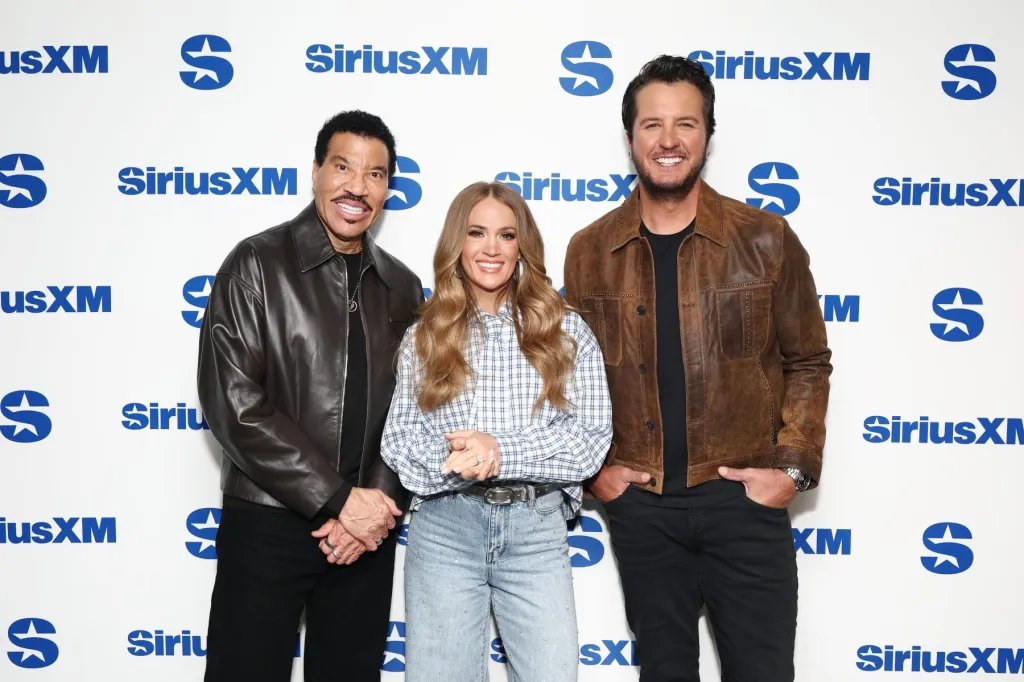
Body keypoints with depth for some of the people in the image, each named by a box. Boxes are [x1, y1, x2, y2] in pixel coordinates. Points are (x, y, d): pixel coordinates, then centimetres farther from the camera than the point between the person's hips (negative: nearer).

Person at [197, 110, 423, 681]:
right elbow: (233, 402, -14)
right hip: (266, 522, -4)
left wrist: (378, 502, -8)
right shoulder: (258, 265, -5)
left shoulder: (402, 287, 8)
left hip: (368, 527, 4)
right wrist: (339, 499, -15)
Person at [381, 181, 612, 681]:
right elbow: (398, 438, 2)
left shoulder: (566, 332, 4)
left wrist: (501, 452, -17)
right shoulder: (423, 337, 7)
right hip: (443, 526, 1)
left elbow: (590, 439, -4)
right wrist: (452, 457, -19)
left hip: (536, 530, 0)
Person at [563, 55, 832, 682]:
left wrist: (793, 466, -6)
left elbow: (807, 361, 3)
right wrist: (592, 468, 1)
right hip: (638, 502, 2)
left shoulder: (765, 240, -2)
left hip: (743, 497, -1)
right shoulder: (590, 251, 2)